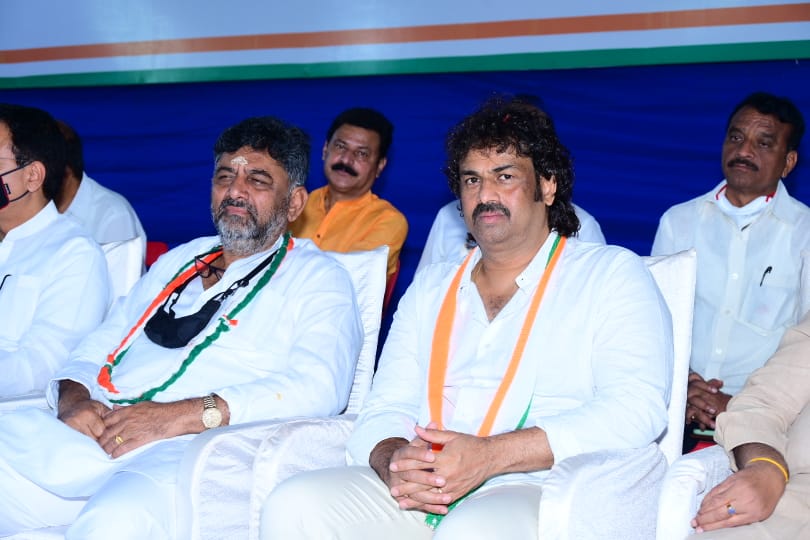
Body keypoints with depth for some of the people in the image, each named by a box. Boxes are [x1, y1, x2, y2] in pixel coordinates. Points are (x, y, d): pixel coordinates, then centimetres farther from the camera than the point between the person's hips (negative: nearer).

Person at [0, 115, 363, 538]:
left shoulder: (316, 276, 10)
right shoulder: (178, 261, 29)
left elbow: (318, 388, -8)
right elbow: (98, 348, 27)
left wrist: (182, 416, -18)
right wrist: (72, 397, 1)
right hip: (91, 431, 7)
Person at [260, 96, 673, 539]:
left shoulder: (610, 274, 6)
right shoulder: (431, 287, 22)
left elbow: (636, 408, -9)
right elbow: (385, 409, 15)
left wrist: (489, 456, -20)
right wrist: (393, 462, -12)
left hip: (541, 492, -5)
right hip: (419, 498, 6)